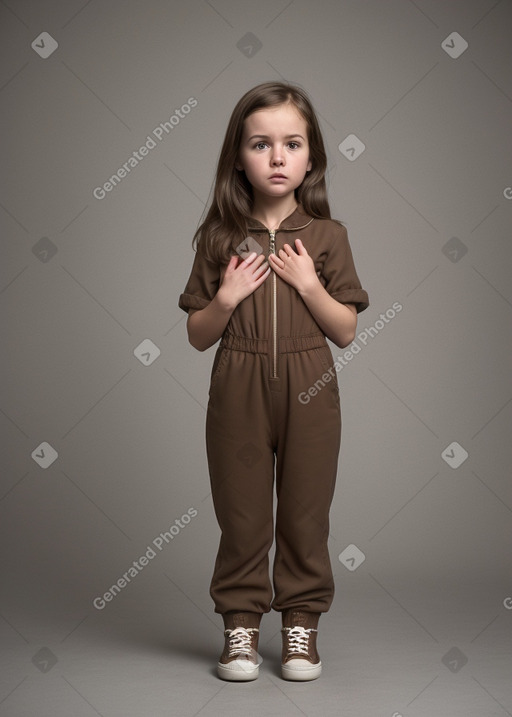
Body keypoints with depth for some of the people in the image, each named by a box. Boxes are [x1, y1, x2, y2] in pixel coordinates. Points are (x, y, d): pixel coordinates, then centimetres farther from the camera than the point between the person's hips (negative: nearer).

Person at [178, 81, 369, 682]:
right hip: (238, 392, 0)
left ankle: (301, 620, 25)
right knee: (241, 514, 9)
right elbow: (198, 336, 4)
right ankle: (241, 620, 24)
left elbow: (346, 332, 0)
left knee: (305, 513, 9)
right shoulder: (220, 237, 1)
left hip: (309, 394, 0)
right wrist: (227, 297, -14)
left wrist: (309, 283, -13)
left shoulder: (326, 237, 1)